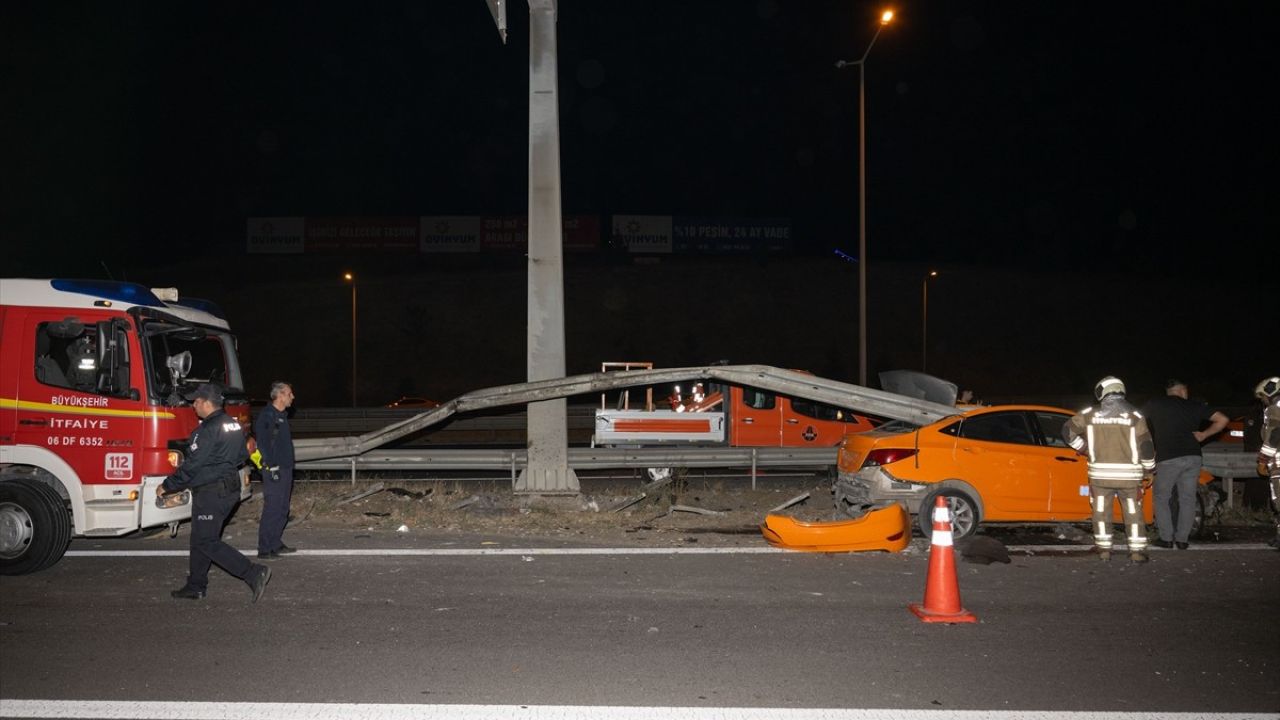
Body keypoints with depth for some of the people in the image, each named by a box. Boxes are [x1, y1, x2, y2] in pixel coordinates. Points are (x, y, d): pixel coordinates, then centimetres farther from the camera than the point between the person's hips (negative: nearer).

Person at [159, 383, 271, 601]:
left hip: (210, 493, -10)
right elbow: (242, 456, 19)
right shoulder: (233, 424, 10)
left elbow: (191, 466, -19)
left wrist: (167, 486, -9)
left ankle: (254, 573, -13)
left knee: (207, 542, -6)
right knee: (199, 539, 18)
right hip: (230, 490, 10)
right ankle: (196, 586, 25)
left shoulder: (208, 430, -19)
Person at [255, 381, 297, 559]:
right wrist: (272, 467, -20)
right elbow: (262, 443, -18)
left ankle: (276, 544, 21)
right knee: (272, 509, -8)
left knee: (282, 509, 13)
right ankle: (264, 549, -5)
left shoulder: (282, 415, 17)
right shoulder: (266, 416, -12)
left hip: (286, 469, 9)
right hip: (274, 471, -9)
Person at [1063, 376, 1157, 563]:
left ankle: (1104, 549, 12)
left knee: (1101, 511, 12)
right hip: (1128, 474, 0)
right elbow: (1146, 445, -2)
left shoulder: (1090, 414, 1)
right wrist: (1149, 467, 14)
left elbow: (1068, 430, 5)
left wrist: (1082, 447, 18)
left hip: (1100, 473, 0)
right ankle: (1137, 551, 8)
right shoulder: (1134, 416, -3)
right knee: (1133, 512, 10)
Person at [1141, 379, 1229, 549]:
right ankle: (1182, 539, 10)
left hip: (1168, 459, -2)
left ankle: (1166, 538, 7)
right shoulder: (1194, 406, 12)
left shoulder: (1153, 405, 8)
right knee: (1187, 499, 11)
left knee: (1161, 498, 11)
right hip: (1193, 458, 2)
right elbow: (1223, 420, 10)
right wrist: (1203, 435, 14)